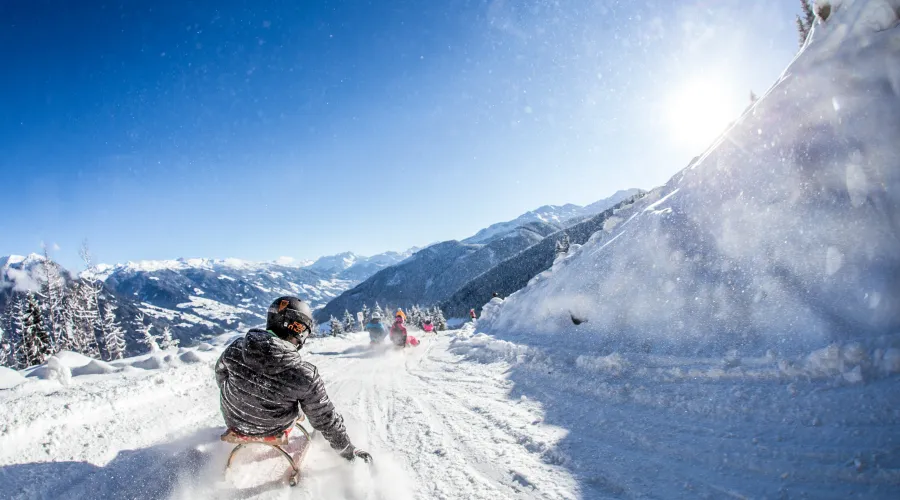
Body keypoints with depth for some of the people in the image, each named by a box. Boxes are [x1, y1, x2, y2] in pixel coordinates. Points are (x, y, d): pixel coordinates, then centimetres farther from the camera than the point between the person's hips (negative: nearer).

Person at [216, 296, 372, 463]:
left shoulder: (236, 349, -23)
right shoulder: (305, 376, -33)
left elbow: (221, 374, 0)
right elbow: (325, 419, -21)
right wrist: (348, 450, -3)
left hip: (234, 424, 3)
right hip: (273, 432, -2)